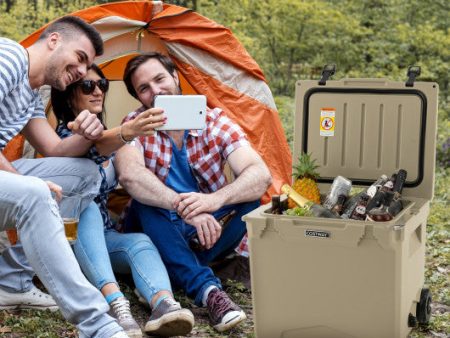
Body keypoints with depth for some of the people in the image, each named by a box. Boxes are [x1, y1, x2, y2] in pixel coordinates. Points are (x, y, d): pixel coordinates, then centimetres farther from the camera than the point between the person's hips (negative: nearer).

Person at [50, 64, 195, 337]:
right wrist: (125, 133, -57)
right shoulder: (66, 134, -11)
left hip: (101, 237, 5)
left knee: (140, 242, -28)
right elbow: (93, 147, -35)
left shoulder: (104, 135, 13)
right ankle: (116, 302, -57)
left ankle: (164, 305, -60)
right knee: (87, 208, -37)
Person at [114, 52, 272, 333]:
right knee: (144, 200, -32)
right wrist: (184, 207, -46)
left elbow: (261, 175, -23)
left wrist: (215, 199, -43)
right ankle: (207, 289, -44)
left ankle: (171, 278, -25)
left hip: (209, 232, 1)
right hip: (158, 233, 0)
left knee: (250, 196, -25)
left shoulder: (214, 121, -9)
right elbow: (129, 175, -32)